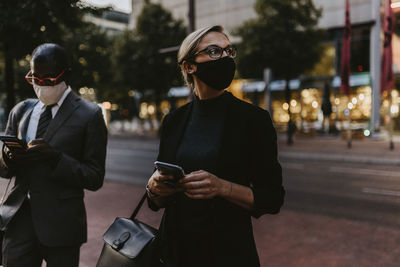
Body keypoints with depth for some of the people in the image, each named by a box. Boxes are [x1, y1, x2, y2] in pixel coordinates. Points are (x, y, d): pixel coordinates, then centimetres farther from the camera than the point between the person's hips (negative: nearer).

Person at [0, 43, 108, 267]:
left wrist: (56, 158, -22)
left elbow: (95, 178, -7)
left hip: (61, 225, -4)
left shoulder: (90, 115, -5)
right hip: (19, 223, 4)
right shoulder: (21, 111, 10)